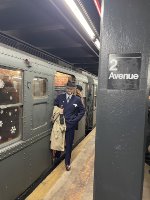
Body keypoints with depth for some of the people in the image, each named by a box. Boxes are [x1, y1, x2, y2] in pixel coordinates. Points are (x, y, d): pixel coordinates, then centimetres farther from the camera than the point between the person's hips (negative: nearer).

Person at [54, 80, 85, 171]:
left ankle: (67, 163, 29)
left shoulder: (77, 99, -2)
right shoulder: (60, 97, 1)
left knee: (69, 145, 11)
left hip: (70, 125, -1)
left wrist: (76, 120, -3)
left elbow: (82, 111, 7)